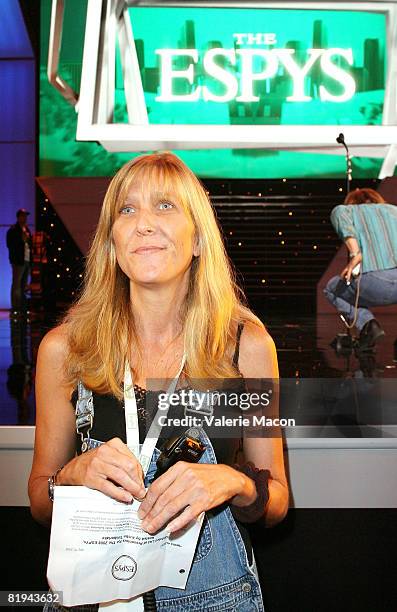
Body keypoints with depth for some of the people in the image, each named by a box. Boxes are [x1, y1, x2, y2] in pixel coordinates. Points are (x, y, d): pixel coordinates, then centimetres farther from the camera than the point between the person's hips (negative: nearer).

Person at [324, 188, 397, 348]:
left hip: (375, 282, -3)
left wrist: (355, 253, -13)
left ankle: (368, 325, 5)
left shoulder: (348, 209, 22)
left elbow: (340, 213, -4)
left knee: (331, 288, 28)